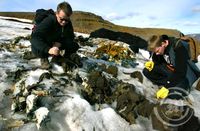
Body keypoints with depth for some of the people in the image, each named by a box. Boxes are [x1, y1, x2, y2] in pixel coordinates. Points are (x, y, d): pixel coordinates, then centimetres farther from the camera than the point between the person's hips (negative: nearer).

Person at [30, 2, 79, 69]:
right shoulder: (48, 21, -31)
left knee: (75, 46, -14)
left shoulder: (68, 24, -15)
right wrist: (48, 49, -59)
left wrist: (60, 43, -32)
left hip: (57, 43, 4)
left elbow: (70, 38, -10)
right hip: (45, 45, -4)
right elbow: (34, 37, -42)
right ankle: (44, 58, -1)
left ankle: (57, 57, 9)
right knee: (37, 49, -37)